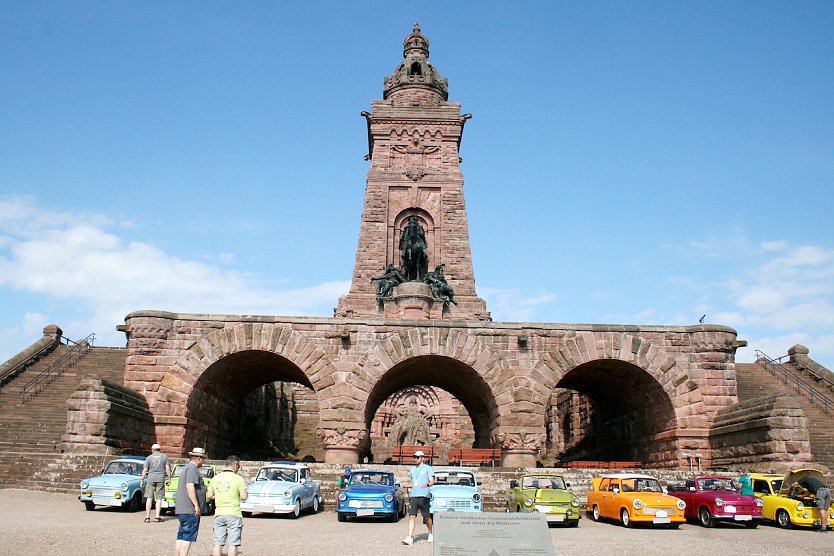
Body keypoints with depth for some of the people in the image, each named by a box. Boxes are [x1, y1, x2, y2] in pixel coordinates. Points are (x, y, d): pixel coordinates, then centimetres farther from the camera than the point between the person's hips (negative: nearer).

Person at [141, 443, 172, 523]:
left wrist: (142, 480, 5)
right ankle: (157, 516, -1)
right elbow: (167, 468, 1)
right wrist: (169, 478, 7)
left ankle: (147, 517, 0)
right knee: (159, 498, 5)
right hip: (160, 479, 0)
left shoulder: (149, 457, 4)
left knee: (149, 498, 4)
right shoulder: (164, 456, 5)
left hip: (151, 479, 0)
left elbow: (145, 470, 0)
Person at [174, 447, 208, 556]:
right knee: (188, 538, -8)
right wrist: (196, 505, -24)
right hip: (190, 510, -10)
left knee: (181, 537, 12)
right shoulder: (192, 469, -13)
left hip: (182, 510, 10)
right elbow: (190, 486, -24)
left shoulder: (186, 468, 21)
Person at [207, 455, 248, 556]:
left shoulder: (215, 478, 7)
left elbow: (210, 495, 11)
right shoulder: (238, 478, -8)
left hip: (219, 513, 5)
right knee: (233, 543, 1)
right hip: (233, 514, -4)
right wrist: (246, 493, 9)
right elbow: (243, 497, -12)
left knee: (218, 543, 9)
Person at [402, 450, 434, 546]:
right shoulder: (413, 469, 19)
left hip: (424, 496, -4)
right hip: (413, 496, 5)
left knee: (426, 517, 4)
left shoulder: (428, 468, 2)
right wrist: (408, 484, 10)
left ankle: (430, 534, 25)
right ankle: (410, 538, -11)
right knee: (411, 516, -7)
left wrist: (427, 485, -25)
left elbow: (432, 481, -5)